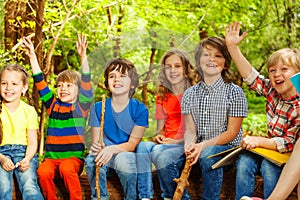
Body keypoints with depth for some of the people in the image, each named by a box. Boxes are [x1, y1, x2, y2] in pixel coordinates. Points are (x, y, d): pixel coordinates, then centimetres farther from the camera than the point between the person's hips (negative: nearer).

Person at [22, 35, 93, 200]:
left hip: (74, 158, -3)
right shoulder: (53, 105, 14)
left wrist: (83, 57, -20)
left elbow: (86, 83, -7)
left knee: (66, 168, -35)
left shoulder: (81, 107, 5)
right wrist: (32, 56, 5)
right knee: (43, 172, -29)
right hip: (52, 157, 3)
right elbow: (40, 83, 11)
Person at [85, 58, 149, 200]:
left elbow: (133, 144, -10)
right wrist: (97, 147, -29)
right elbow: (96, 141, -3)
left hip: (127, 154, -2)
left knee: (123, 159, -36)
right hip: (105, 153, 2)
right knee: (92, 158, -32)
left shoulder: (140, 109, -5)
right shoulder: (98, 108, 1)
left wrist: (112, 149, -30)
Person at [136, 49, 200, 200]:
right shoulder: (162, 96, 18)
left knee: (158, 151, -33)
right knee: (143, 146, -27)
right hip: (166, 143, 5)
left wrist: (177, 141, -15)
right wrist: (159, 137, -4)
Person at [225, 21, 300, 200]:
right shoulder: (272, 91, -2)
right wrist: (233, 46, -13)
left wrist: (259, 141, -29)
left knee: (269, 166, -33)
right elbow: (250, 75, -5)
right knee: (245, 162, -20)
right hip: (272, 150, 6)